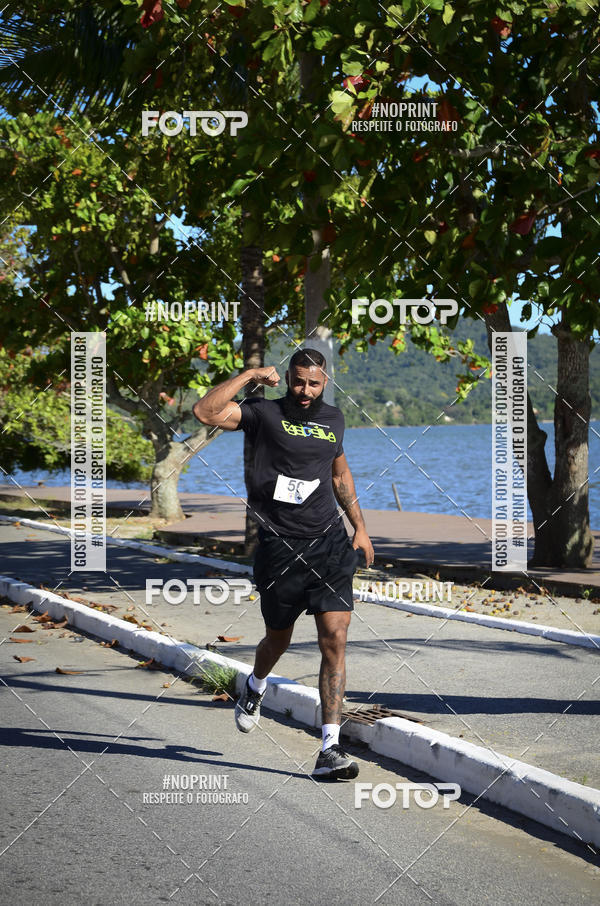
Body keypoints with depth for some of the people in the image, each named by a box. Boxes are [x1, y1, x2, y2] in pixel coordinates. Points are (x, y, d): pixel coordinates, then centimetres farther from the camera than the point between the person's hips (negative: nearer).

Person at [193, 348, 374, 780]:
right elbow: (205, 412, -17)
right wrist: (250, 375, -13)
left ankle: (331, 748, -9)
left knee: (335, 639, -10)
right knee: (279, 639, 13)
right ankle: (255, 688, 50)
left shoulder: (333, 418, 13)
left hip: (329, 541, 3)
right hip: (280, 545, -2)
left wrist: (360, 527, 22)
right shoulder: (264, 413, -2)